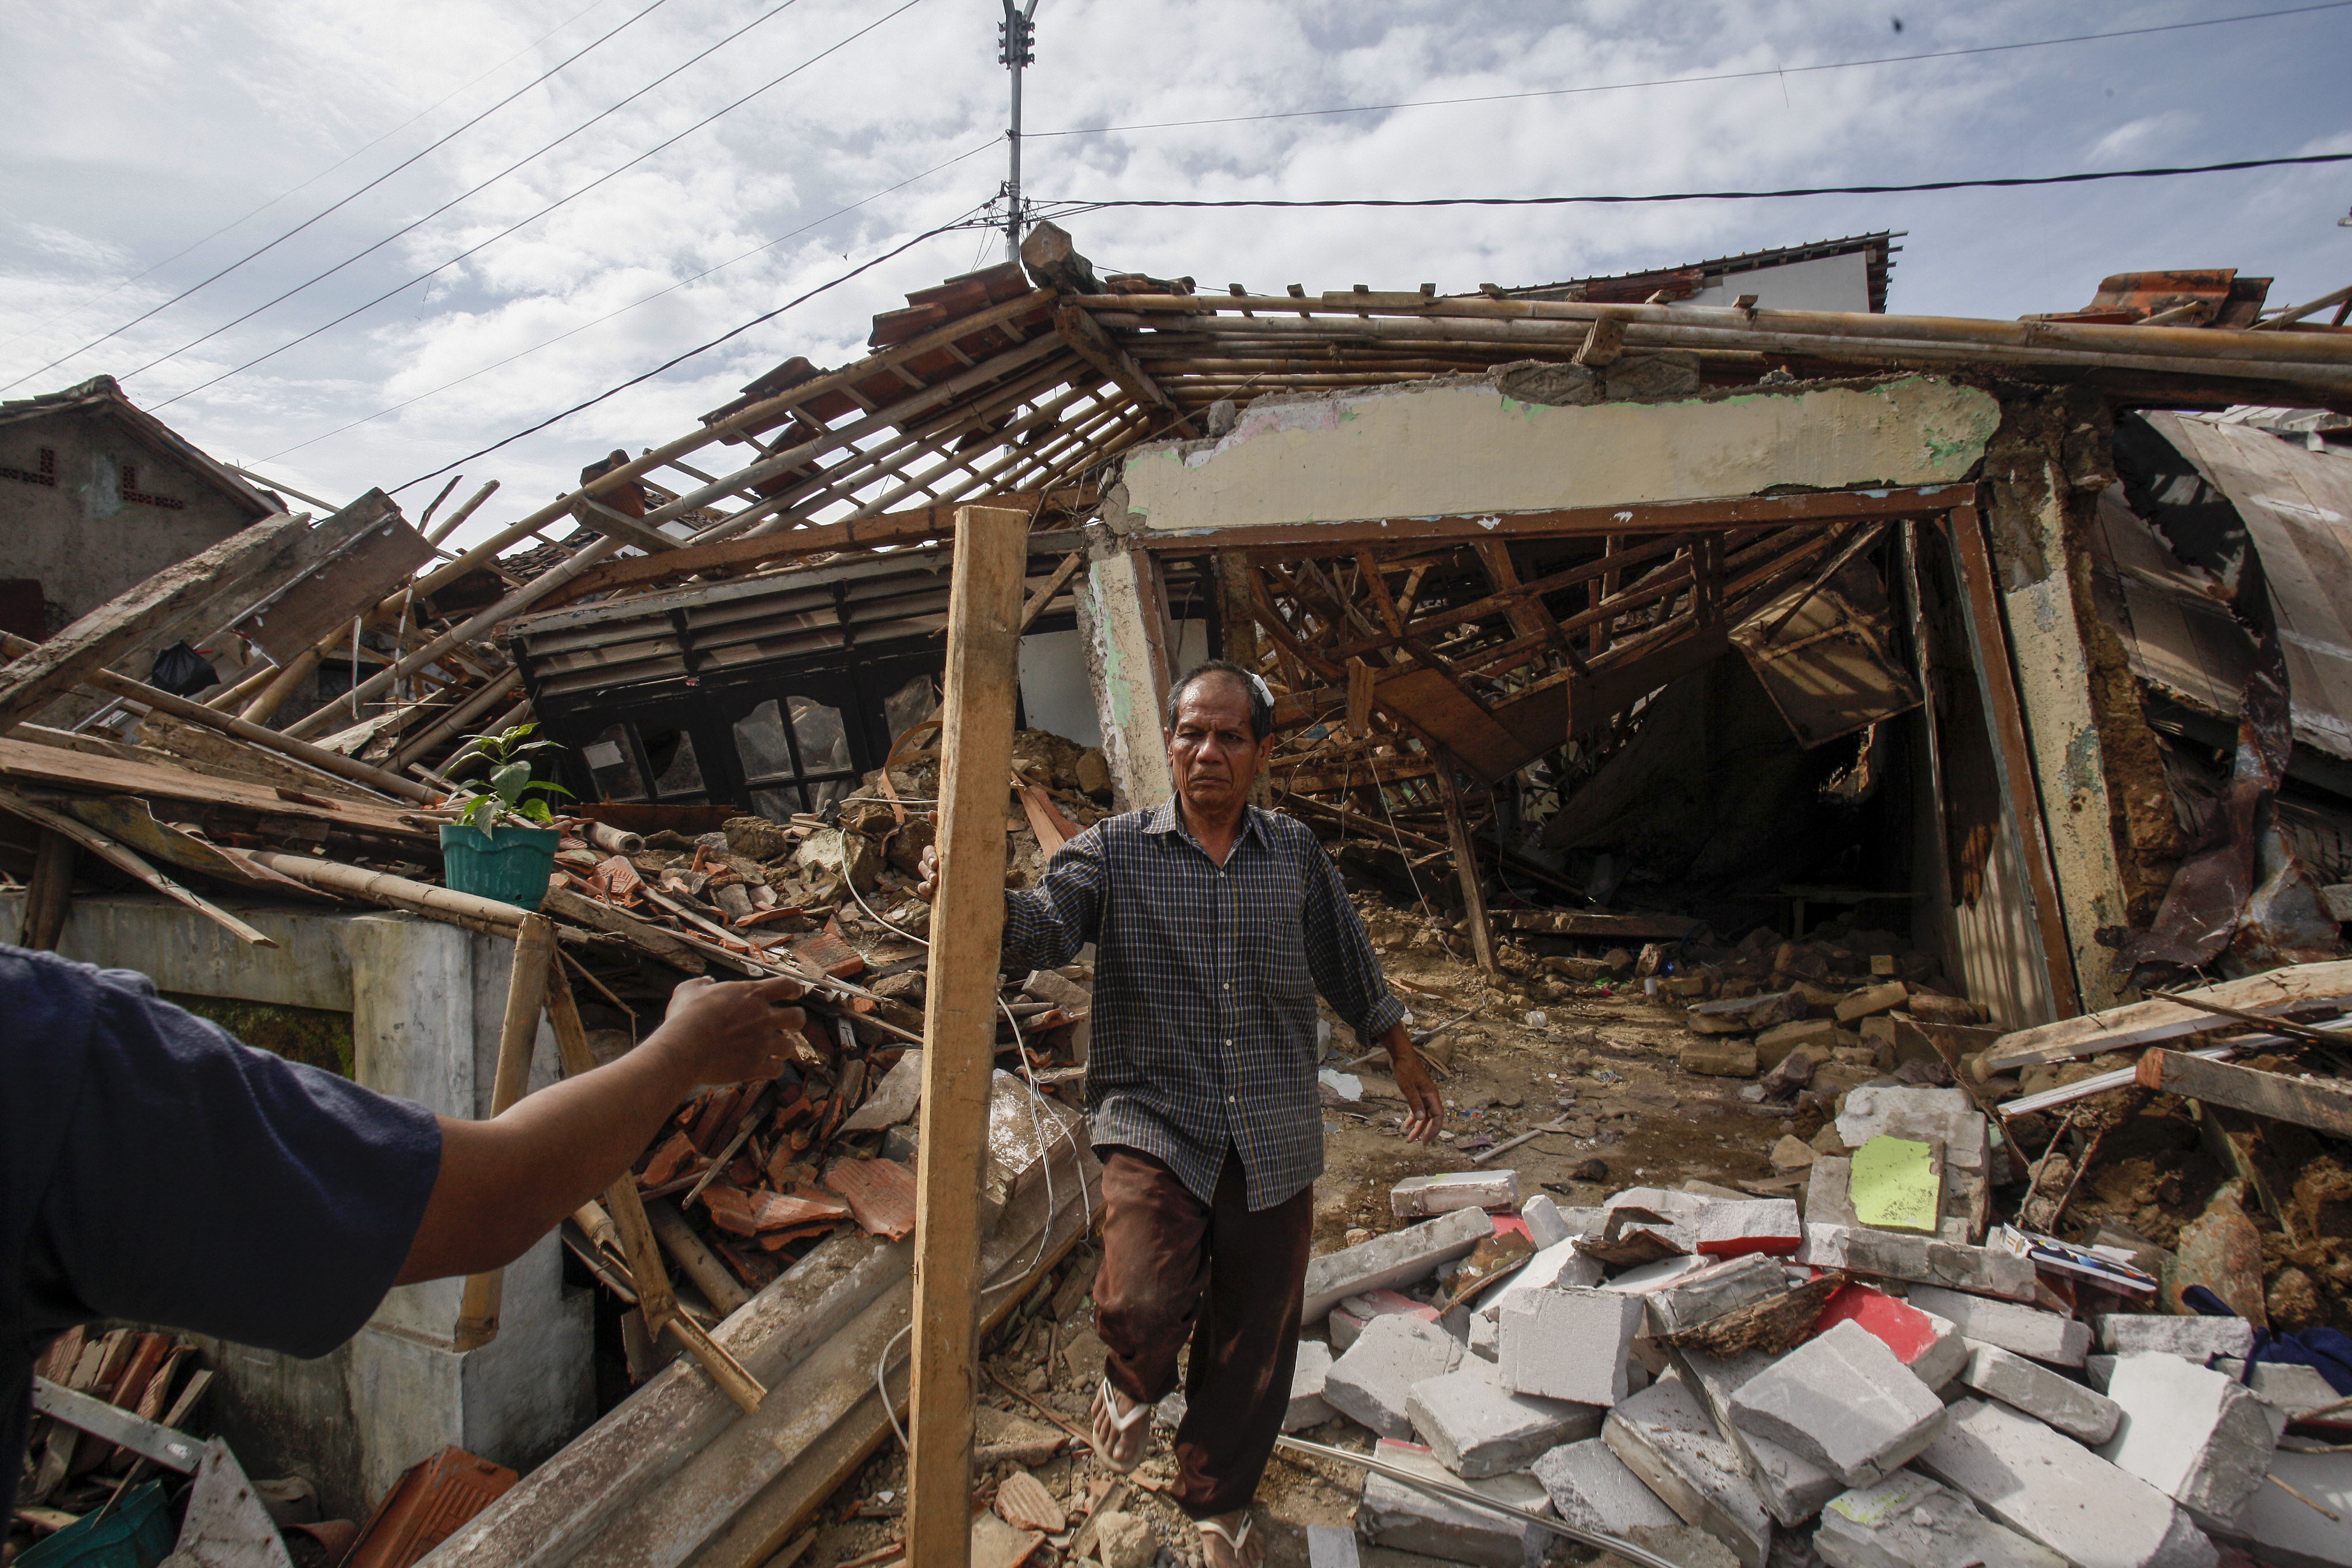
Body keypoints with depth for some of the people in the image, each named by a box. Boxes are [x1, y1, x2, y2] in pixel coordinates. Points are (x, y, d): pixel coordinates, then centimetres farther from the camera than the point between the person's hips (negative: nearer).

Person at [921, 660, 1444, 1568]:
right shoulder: (1115, 851, -2)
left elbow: (1352, 972, 17)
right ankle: (1135, 1383, 18)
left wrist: (1408, 1068, 26)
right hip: (1156, 1122, -2)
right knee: (1140, 1303, -22)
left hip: (1275, 1138, 3)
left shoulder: (1296, 855, 6)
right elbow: (1044, 926, -17)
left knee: (1254, 1339, 11)